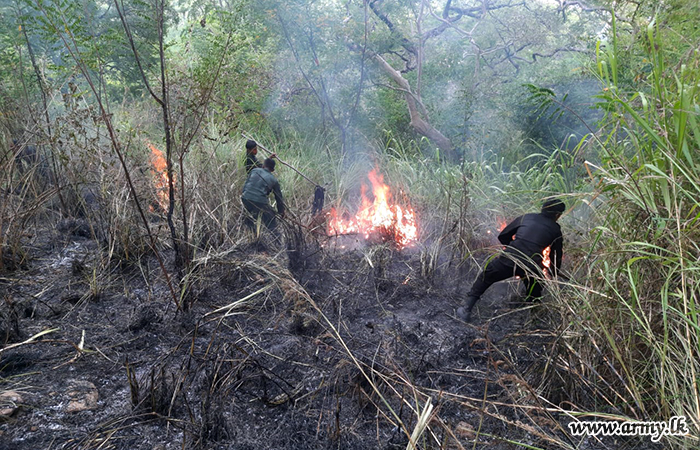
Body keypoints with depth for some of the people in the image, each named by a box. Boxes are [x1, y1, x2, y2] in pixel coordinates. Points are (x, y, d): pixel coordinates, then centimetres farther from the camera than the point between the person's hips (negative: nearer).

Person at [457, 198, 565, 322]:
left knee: (484, 279, 20)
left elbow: (502, 236, 19)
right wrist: (553, 276, 38)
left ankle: (466, 310, 14)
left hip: (509, 260, 1)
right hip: (532, 268, 0)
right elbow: (557, 256, 23)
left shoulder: (527, 217, 18)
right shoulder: (555, 230, 15)